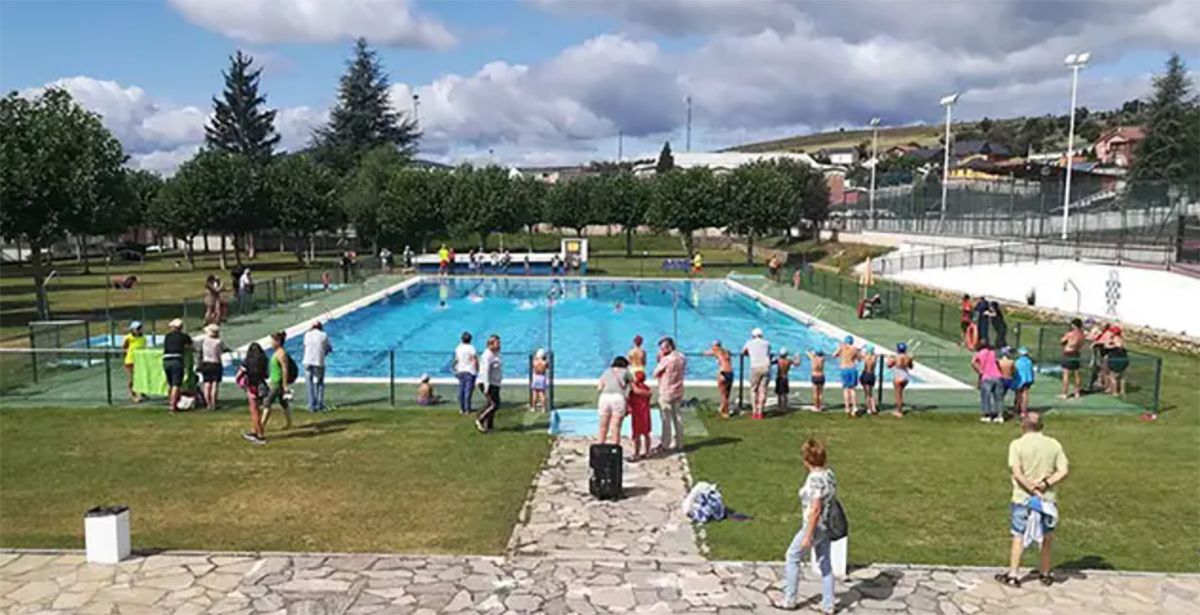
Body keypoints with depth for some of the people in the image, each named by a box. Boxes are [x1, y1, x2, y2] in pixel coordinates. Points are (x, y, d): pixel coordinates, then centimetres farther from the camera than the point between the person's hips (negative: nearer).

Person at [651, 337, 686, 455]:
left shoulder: (667, 359, -20)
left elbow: (656, 373, -13)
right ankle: (678, 443, 21)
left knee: (666, 419, 1)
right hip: (678, 392, 7)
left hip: (666, 393, -7)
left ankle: (666, 445, 7)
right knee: (677, 417, 14)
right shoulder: (682, 358, 3)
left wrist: (660, 360, -6)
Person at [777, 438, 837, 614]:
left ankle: (789, 600, 19)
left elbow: (815, 509, -25)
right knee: (825, 564, 16)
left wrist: (808, 536, -21)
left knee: (792, 558, 10)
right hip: (828, 526, 8)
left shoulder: (814, 479, -24)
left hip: (815, 526, -8)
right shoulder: (829, 474, 2)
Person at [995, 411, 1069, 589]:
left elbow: (1017, 473, -18)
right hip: (1048, 498, 3)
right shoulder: (1054, 445, 1)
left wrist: (1033, 490, -15)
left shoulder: (1017, 445, -9)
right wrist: (1045, 484, -13)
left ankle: (1013, 574, 8)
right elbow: (1063, 472, -7)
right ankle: (1045, 574, 27)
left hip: (1023, 499, -2)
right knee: (1047, 538, 17)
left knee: (1019, 537, 7)